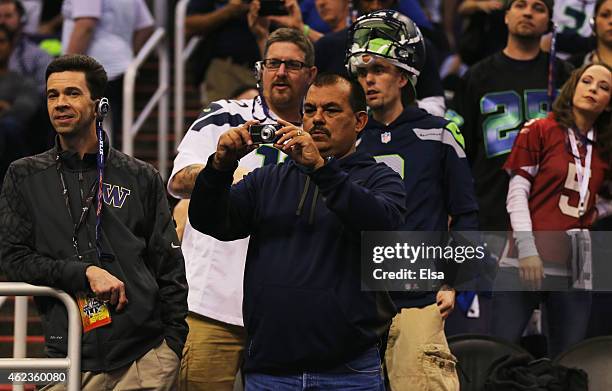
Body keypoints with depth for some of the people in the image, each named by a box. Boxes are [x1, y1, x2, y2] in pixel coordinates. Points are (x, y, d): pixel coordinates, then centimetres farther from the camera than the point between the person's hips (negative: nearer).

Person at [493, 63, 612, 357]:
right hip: (527, 263, -4)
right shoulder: (540, 131, 4)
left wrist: (588, 216, 6)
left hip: (574, 271, 5)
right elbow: (517, 193, -2)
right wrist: (526, 248, -12)